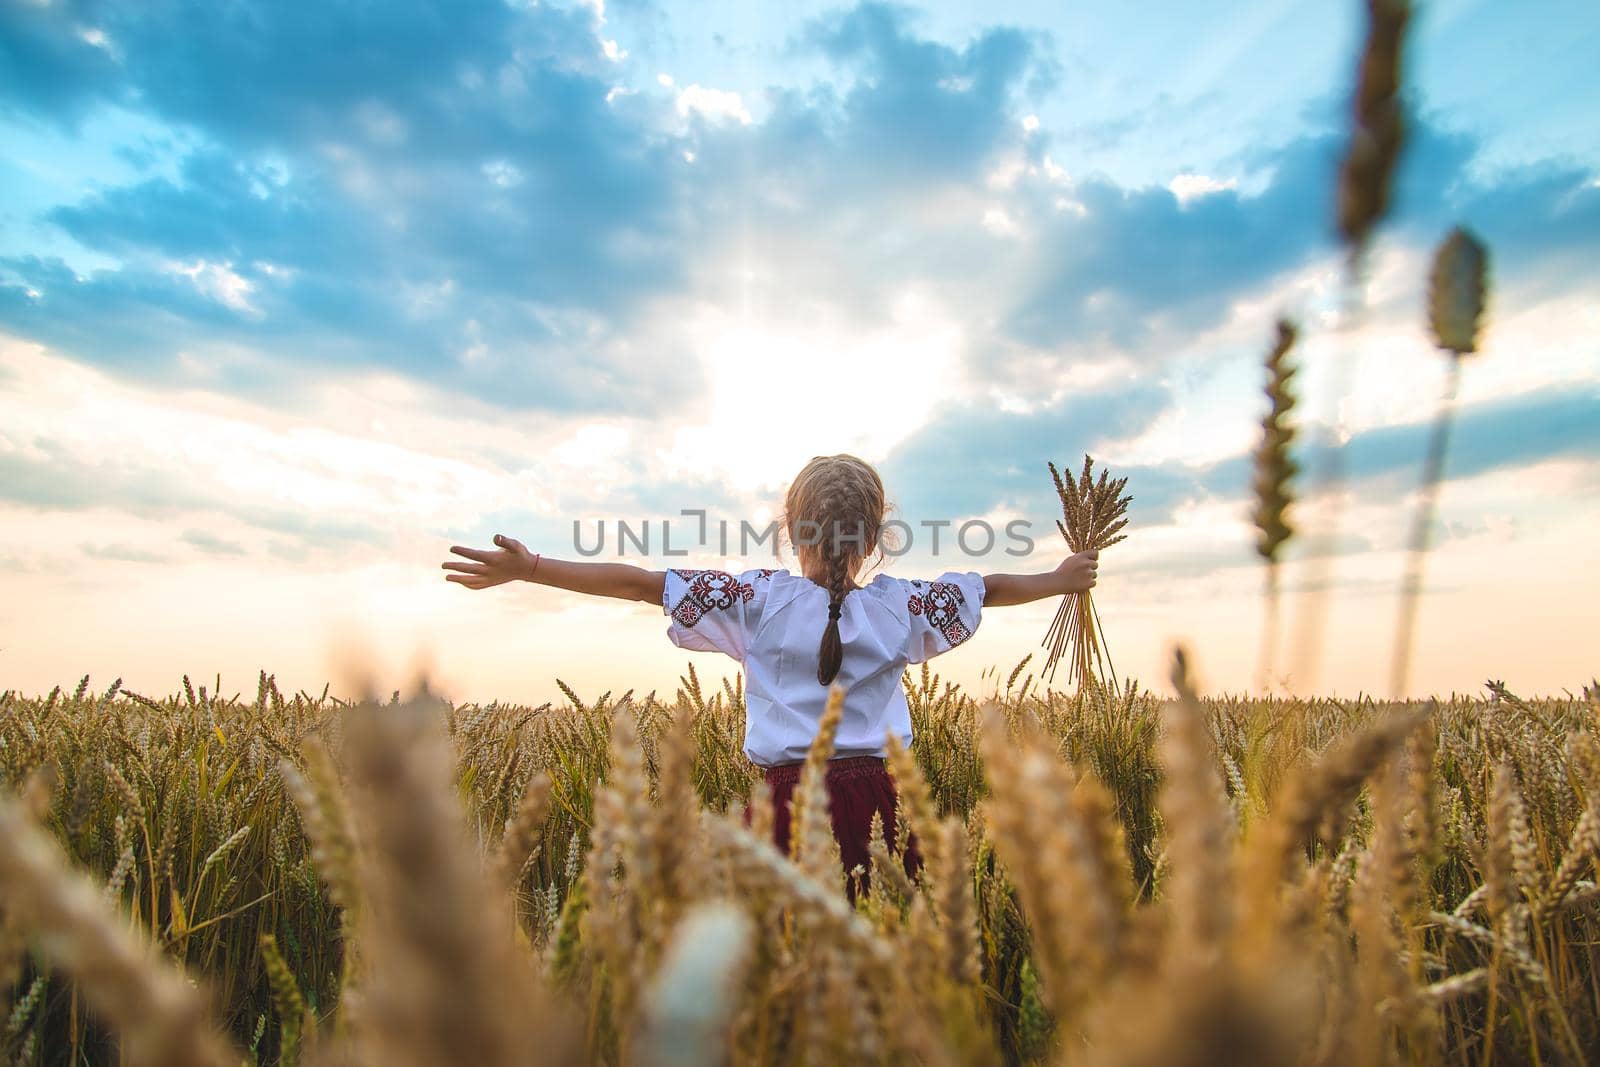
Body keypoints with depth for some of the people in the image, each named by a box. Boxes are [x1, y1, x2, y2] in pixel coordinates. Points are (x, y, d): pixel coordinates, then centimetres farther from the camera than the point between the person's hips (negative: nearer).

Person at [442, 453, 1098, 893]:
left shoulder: (759, 601, -2)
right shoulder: (898, 606, 5)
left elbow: (639, 583, -2)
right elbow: (994, 589, 20)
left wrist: (529, 569, 3)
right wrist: (1060, 579, 38)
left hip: (788, 800, -1)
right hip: (876, 799, 2)